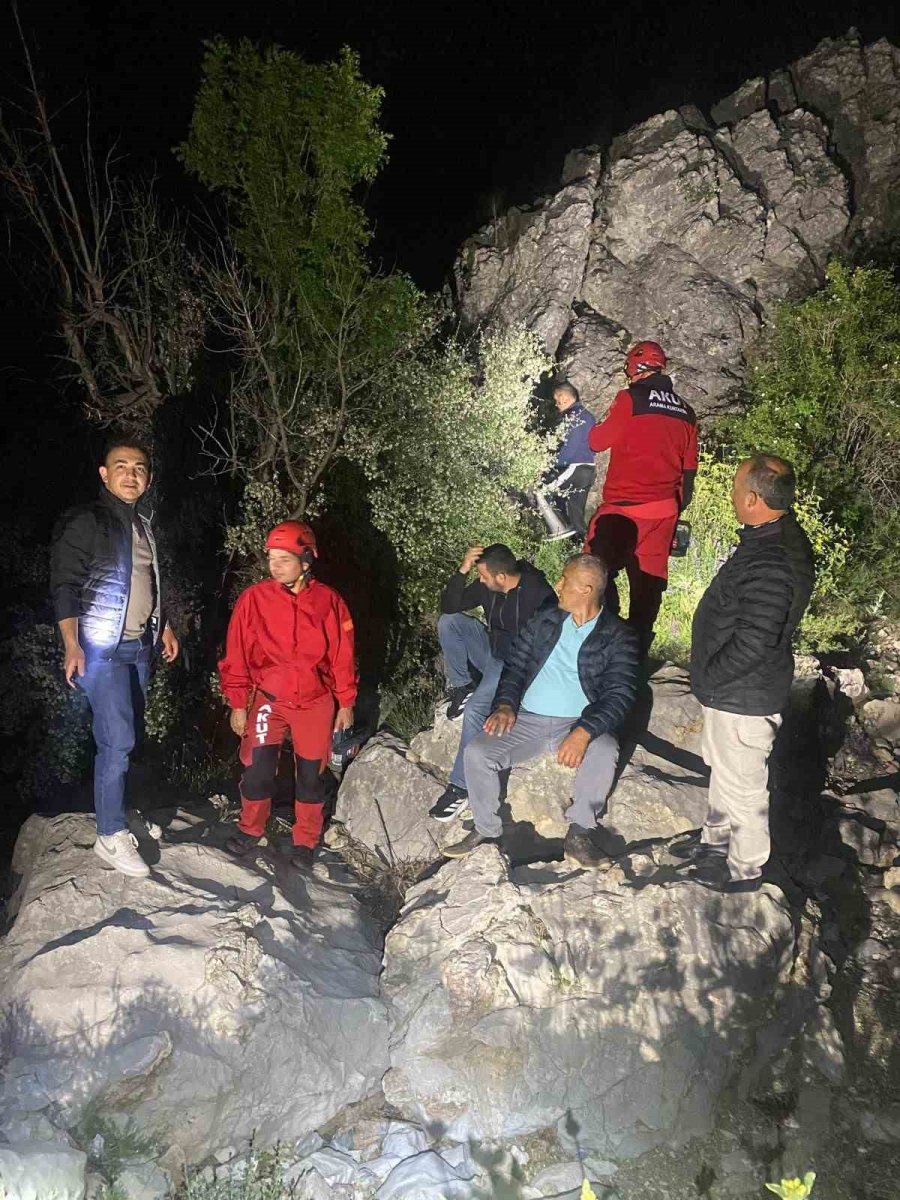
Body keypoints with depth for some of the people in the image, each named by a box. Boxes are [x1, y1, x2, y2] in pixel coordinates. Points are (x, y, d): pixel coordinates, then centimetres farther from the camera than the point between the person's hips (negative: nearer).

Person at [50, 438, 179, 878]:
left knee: (128, 737, 12)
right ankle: (110, 836, -1)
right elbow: (65, 585, -13)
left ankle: (120, 812, 25)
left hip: (140, 646, 7)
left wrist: (163, 626, 21)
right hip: (102, 648, -7)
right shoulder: (84, 521, -8)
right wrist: (72, 644, -19)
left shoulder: (143, 524, 14)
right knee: (116, 740, -10)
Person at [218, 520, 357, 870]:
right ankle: (251, 829, 24)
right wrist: (238, 705, -2)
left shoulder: (328, 601, -7)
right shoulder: (253, 598, -9)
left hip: (315, 703, 1)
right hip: (268, 700, 0)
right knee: (257, 768, -3)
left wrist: (345, 703, 4)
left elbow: (342, 656, 1)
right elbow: (237, 655, -3)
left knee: (310, 773, 9)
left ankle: (306, 841, 28)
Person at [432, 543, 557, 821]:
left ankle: (460, 786, -16)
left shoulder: (539, 593, -23)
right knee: (448, 621, -10)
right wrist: (462, 570, -17)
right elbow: (449, 606, -3)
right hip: (493, 652, 7)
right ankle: (461, 688, 2)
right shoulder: (487, 585, -5)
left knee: (475, 711, -27)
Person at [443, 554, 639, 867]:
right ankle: (486, 829, 2)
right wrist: (505, 705, -8)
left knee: (604, 751, -35)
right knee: (476, 751, -19)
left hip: (578, 723, -3)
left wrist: (584, 732, -28)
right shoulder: (544, 621, 10)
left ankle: (579, 831, -14)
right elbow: (515, 666, 12)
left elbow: (619, 694, -12)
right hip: (527, 720, 3)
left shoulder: (618, 637, -3)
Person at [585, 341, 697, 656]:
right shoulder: (685, 412, 12)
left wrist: (600, 426, 20)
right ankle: (638, 650, 17)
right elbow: (689, 469, 15)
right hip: (663, 511, 6)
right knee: (648, 581, 10)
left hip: (623, 507, -6)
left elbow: (597, 441, 0)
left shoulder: (630, 399, -6)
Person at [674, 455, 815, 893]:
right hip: (734, 688, 10)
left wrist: (709, 678, -16)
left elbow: (753, 643, -32)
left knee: (742, 782, 10)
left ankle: (745, 868, 31)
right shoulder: (782, 536, 1)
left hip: (744, 696, -10)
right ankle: (716, 837, 49)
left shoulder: (769, 565, -33)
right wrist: (711, 677, 14)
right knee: (723, 768, 27)